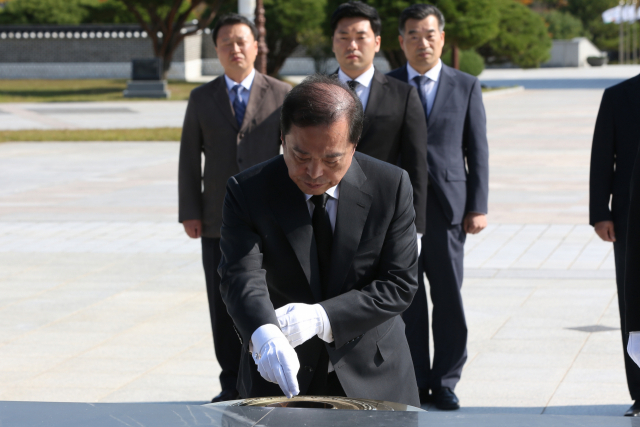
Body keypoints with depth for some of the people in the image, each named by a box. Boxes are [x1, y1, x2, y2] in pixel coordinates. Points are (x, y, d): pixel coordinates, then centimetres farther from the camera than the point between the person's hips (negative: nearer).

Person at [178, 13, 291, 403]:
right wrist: (189, 213, 1)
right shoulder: (202, 99, 8)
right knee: (224, 306, 3)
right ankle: (232, 385, 11)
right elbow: (189, 160, 8)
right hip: (218, 221, 2)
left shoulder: (281, 94, 3)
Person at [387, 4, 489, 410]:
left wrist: (478, 207, -2)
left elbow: (477, 151, 5)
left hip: (447, 207, 0)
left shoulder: (466, 87, 6)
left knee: (449, 299, 2)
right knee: (407, 300, 3)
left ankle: (445, 382, 11)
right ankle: (415, 382, 12)